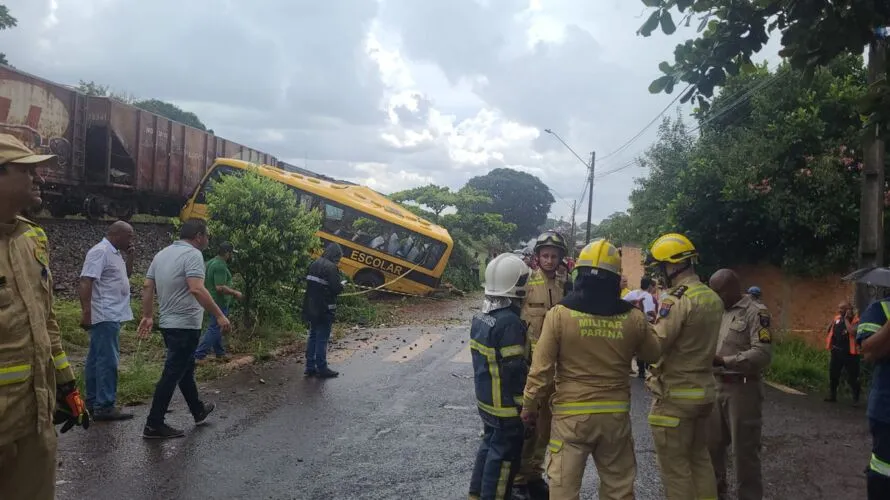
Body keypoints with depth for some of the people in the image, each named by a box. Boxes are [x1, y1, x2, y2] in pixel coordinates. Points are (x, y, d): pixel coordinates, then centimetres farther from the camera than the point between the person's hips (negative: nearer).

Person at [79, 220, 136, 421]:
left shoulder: (115, 253, 15)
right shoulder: (100, 252, -14)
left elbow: (126, 276, 27)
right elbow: (85, 282, -22)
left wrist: (129, 258, 9)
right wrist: (86, 312, -28)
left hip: (111, 315, 10)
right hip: (106, 316, -10)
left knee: (97, 359, 14)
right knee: (107, 360, -9)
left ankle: (93, 401, 22)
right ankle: (104, 406, -6)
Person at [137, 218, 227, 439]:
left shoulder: (162, 254, 11)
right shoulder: (192, 254, -16)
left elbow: (147, 287, 11)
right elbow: (196, 289, -28)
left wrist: (147, 316, 16)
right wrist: (219, 316, -26)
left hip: (168, 323, 9)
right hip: (185, 325, -9)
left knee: (185, 368, 21)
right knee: (172, 374, -3)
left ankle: (198, 411, 35)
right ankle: (154, 425, 3)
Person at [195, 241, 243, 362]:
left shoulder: (210, 263, 11)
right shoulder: (220, 266, -21)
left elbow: (204, 283, 19)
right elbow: (220, 287, -28)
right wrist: (235, 293, -17)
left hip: (212, 301, 10)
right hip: (220, 302, -10)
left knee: (215, 328, 17)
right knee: (214, 329, -7)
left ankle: (220, 353, 27)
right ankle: (199, 355, -8)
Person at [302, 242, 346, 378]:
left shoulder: (314, 264, 9)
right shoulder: (331, 267, -16)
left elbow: (310, 283, 14)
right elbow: (336, 289, -20)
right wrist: (342, 284, 2)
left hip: (311, 308, 8)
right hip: (324, 309, -8)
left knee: (313, 336, 15)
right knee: (322, 339, 0)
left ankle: (310, 367, 20)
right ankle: (322, 369, 7)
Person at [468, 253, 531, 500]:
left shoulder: (480, 317, 4)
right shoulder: (509, 322, -25)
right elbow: (515, 370, -24)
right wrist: (524, 404, -15)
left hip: (485, 399, 9)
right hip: (506, 405, -9)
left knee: (489, 445, 22)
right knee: (504, 455, 5)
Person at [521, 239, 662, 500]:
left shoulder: (559, 314, -12)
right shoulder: (633, 317, -6)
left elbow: (542, 367, -10)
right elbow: (654, 353, 13)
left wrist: (530, 404, 3)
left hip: (572, 414, -2)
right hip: (616, 413, 3)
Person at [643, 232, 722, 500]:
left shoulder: (677, 299, -20)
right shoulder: (713, 298, 7)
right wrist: (658, 316, 6)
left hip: (675, 395, -9)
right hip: (703, 390, 9)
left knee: (674, 466, 3)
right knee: (700, 459, 20)